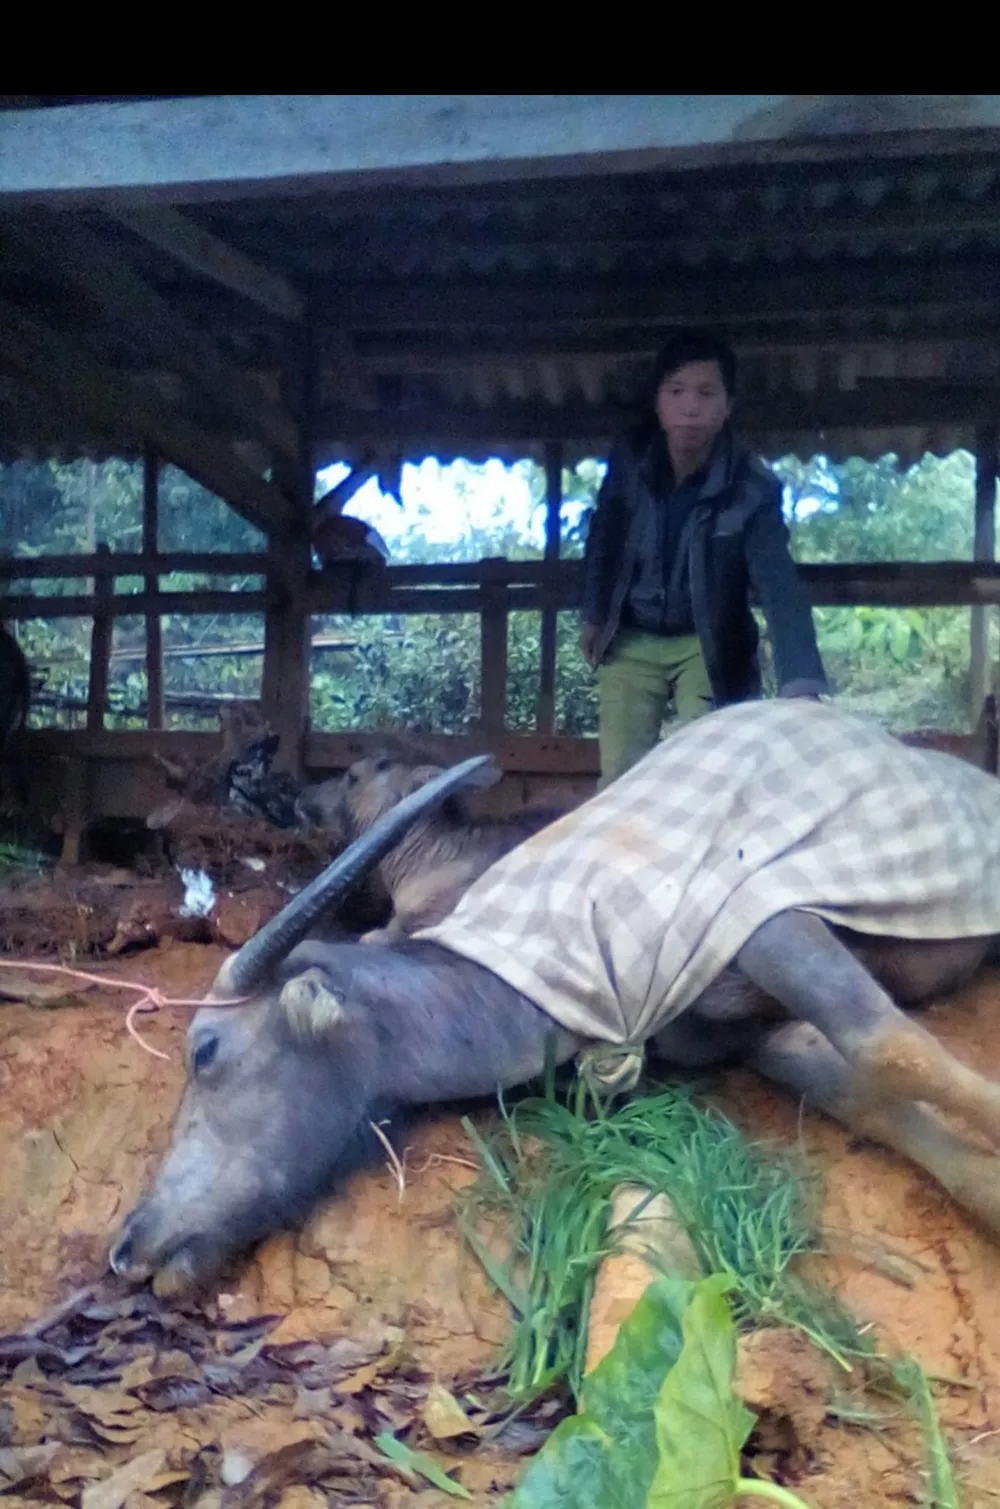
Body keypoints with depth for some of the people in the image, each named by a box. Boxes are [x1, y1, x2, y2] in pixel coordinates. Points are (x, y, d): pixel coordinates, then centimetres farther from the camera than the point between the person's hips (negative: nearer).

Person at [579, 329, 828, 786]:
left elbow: (781, 589, -36)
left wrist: (803, 688, -49)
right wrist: (593, 614, 9)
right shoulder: (628, 459, -16)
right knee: (620, 777, 0)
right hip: (630, 640, 2)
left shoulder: (752, 490, -25)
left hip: (705, 645, -2)